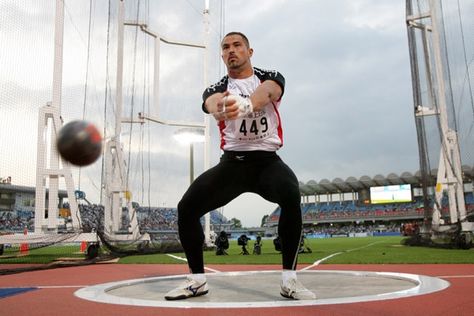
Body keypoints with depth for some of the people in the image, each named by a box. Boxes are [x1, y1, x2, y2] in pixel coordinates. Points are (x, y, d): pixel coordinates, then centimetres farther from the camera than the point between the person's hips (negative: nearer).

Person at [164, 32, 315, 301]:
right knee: (186, 208, -14)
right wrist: (220, 109, -50)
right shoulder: (217, 88, 6)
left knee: (291, 195, -34)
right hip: (232, 162, 2)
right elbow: (212, 102, -22)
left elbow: (266, 92, -24)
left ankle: (289, 280, -21)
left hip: (267, 160, -2)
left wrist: (245, 104, -50)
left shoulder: (271, 77, 4)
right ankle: (198, 280, 6)